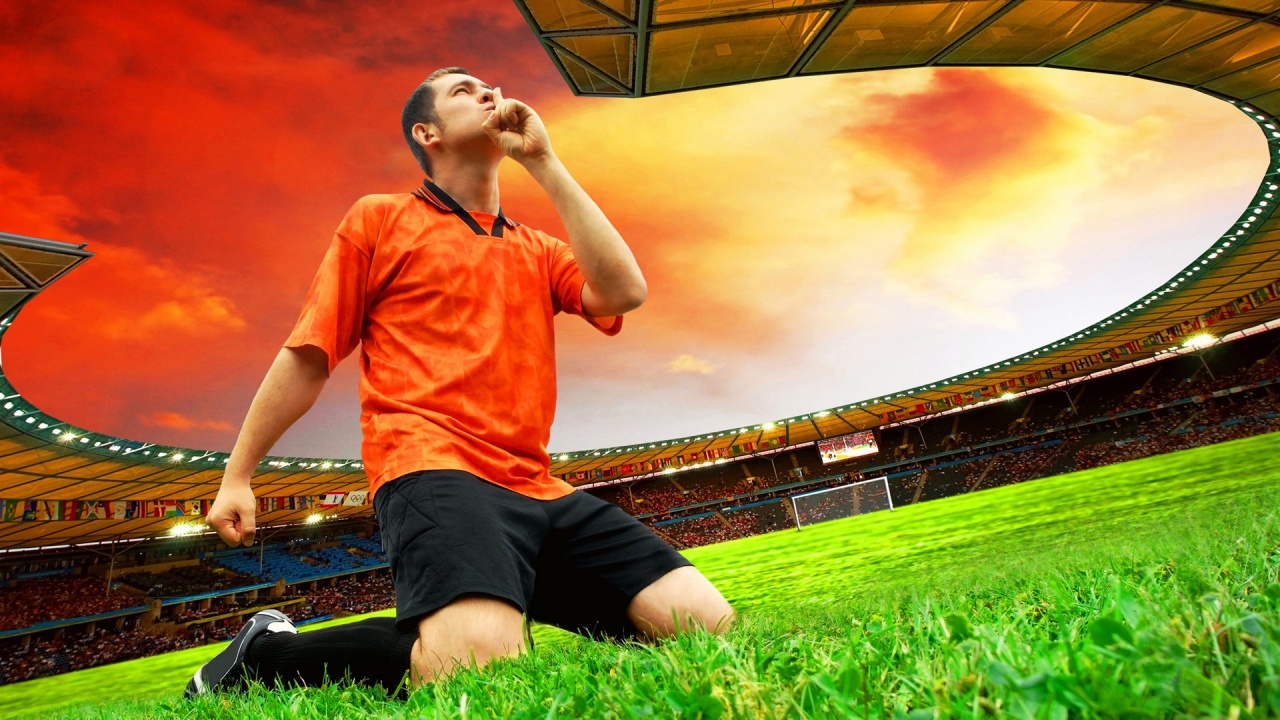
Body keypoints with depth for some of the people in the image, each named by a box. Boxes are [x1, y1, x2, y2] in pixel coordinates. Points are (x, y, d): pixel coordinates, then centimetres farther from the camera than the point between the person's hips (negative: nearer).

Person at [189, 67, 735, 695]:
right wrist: (236, 476, 10)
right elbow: (308, 358, 12)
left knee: (706, 622, -9)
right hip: (435, 471, -5)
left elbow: (624, 291, 2)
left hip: (538, 489, 6)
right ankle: (267, 652, -5)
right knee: (484, 660, -33)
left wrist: (541, 161, 7)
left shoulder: (538, 249, 23)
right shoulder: (378, 219, 14)